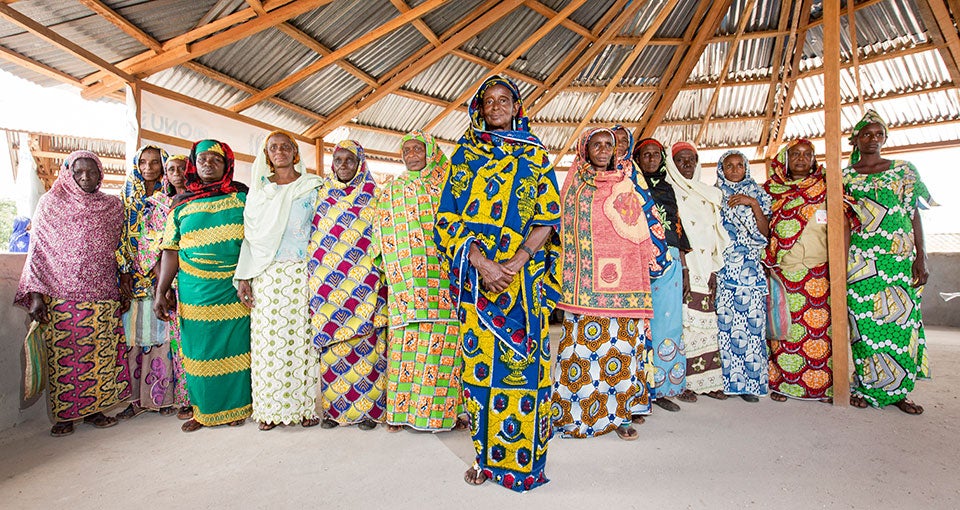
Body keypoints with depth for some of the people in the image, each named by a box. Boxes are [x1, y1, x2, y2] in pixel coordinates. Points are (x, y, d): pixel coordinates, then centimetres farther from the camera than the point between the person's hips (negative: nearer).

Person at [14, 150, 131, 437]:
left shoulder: (113, 206, 9)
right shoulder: (51, 204, 4)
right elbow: (38, 251, 2)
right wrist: (36, 294, -5)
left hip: (102, 298, 2)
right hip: (61, 297, -1)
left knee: (100, 355, 3)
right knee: (62, 356, 2)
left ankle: (93, 408, 16)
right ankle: (64, 415, 14)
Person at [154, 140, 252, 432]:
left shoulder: (243, 197, 4)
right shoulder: (182, 204, 8)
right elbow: (171, 251, 7)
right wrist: (161, 292, 2)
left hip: (235, 290, -1)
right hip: (195, 291, 2)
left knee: (235, 346, 4)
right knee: (199, 350, 7)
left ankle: (235, 406, 21)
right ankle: (204, 410, 24)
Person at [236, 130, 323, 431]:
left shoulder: (312, 187, 7)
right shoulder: (258, 189, 14)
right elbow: (249, 233, 10)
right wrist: (244, 276, 1)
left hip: (301, 274, -2)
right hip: (266, 276, 2)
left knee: (301, 335, -2)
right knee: (268, 338, 1)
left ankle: (305, 405, 9)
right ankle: (271, 408, 12)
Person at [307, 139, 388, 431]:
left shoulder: (372, 198, 6)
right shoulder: (323, 197, 15)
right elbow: (314, 240, 15)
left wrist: (380, 275, -6)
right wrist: (314, 279, 8)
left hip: (363, 284, -3)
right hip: (329, 284, 3)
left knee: (365, 342, -3)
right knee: (331, 344, 3)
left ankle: (368, 409, 7)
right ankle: (332, 408, 14)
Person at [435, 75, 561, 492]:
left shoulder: (534, 155, 9)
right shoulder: (464, 155, 11)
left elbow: (548, 217, 1)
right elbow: (448, 218, 3)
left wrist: (515, 264, -13)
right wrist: (480, 262, -12)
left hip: (524, 275, 0)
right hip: (476, 273, 1)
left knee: (523, 359, -1)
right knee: (478, 358, 2)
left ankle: (523, 456, 15)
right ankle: (485, 453, 18)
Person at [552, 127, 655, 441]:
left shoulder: (625, 186, 14)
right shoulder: (574, 186, 12)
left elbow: (637, 235, 13)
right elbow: (566, 231, 11)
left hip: (622, 280, 1)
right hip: (586, 282, -1)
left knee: (622, 344, 0)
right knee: (585, 341, -4)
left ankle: (619, 414, 11)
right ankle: (576, 414, 7)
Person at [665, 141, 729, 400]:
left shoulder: (708, 194, 18)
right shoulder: (669, 192, 0)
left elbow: (715, 235, 15)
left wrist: (713, 270, 5)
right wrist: (683, 269, -18)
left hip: (704, 266, 6)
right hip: (682, 265, -6)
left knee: (706, 320, 6)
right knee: (683, 320, -6)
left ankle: (707, 379, 14)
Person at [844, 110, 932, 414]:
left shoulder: (904, 170, 11)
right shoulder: (845, 176, 8)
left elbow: (914, 215, 7)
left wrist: (920, 256, -1)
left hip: (900, 258, 1)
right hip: (861, 260, -1)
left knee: (901, 321, 1)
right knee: (865, 323, -2)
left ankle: (898, 391, 11)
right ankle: (865, 387, 8)